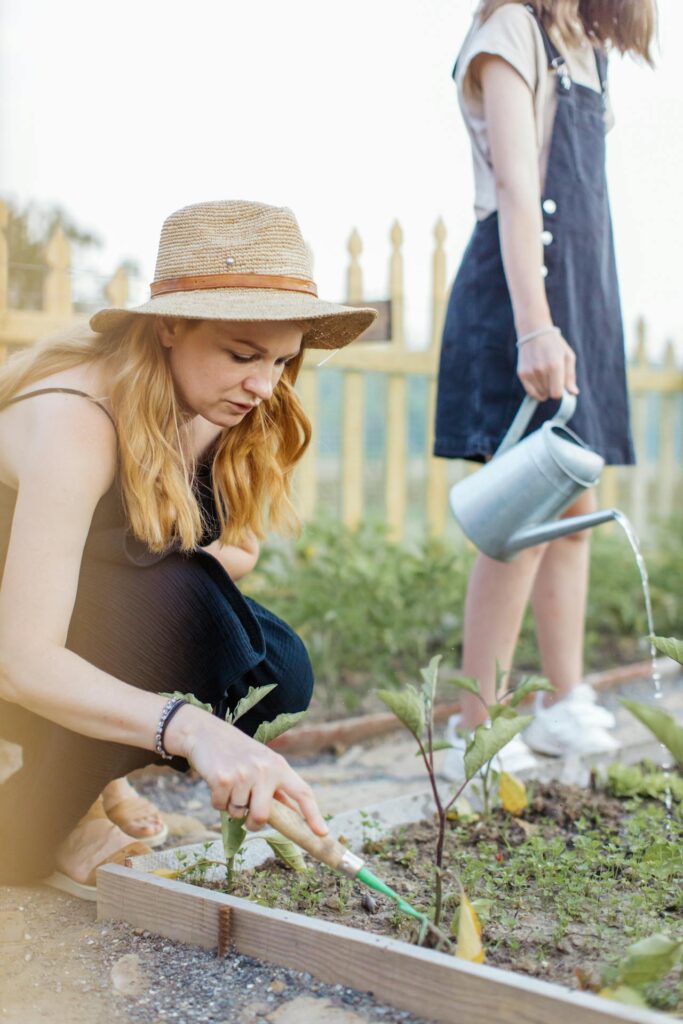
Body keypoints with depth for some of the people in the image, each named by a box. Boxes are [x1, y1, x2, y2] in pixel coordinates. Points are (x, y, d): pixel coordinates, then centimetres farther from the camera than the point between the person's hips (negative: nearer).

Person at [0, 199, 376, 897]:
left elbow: (238, 552, 3)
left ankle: (85, 790, 5)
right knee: (170, 594, -32)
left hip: (93, 623, 7)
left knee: (276, 674, -16)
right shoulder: (72, 421, -32)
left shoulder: (211, 408, -10)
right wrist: (190, 727, -52)